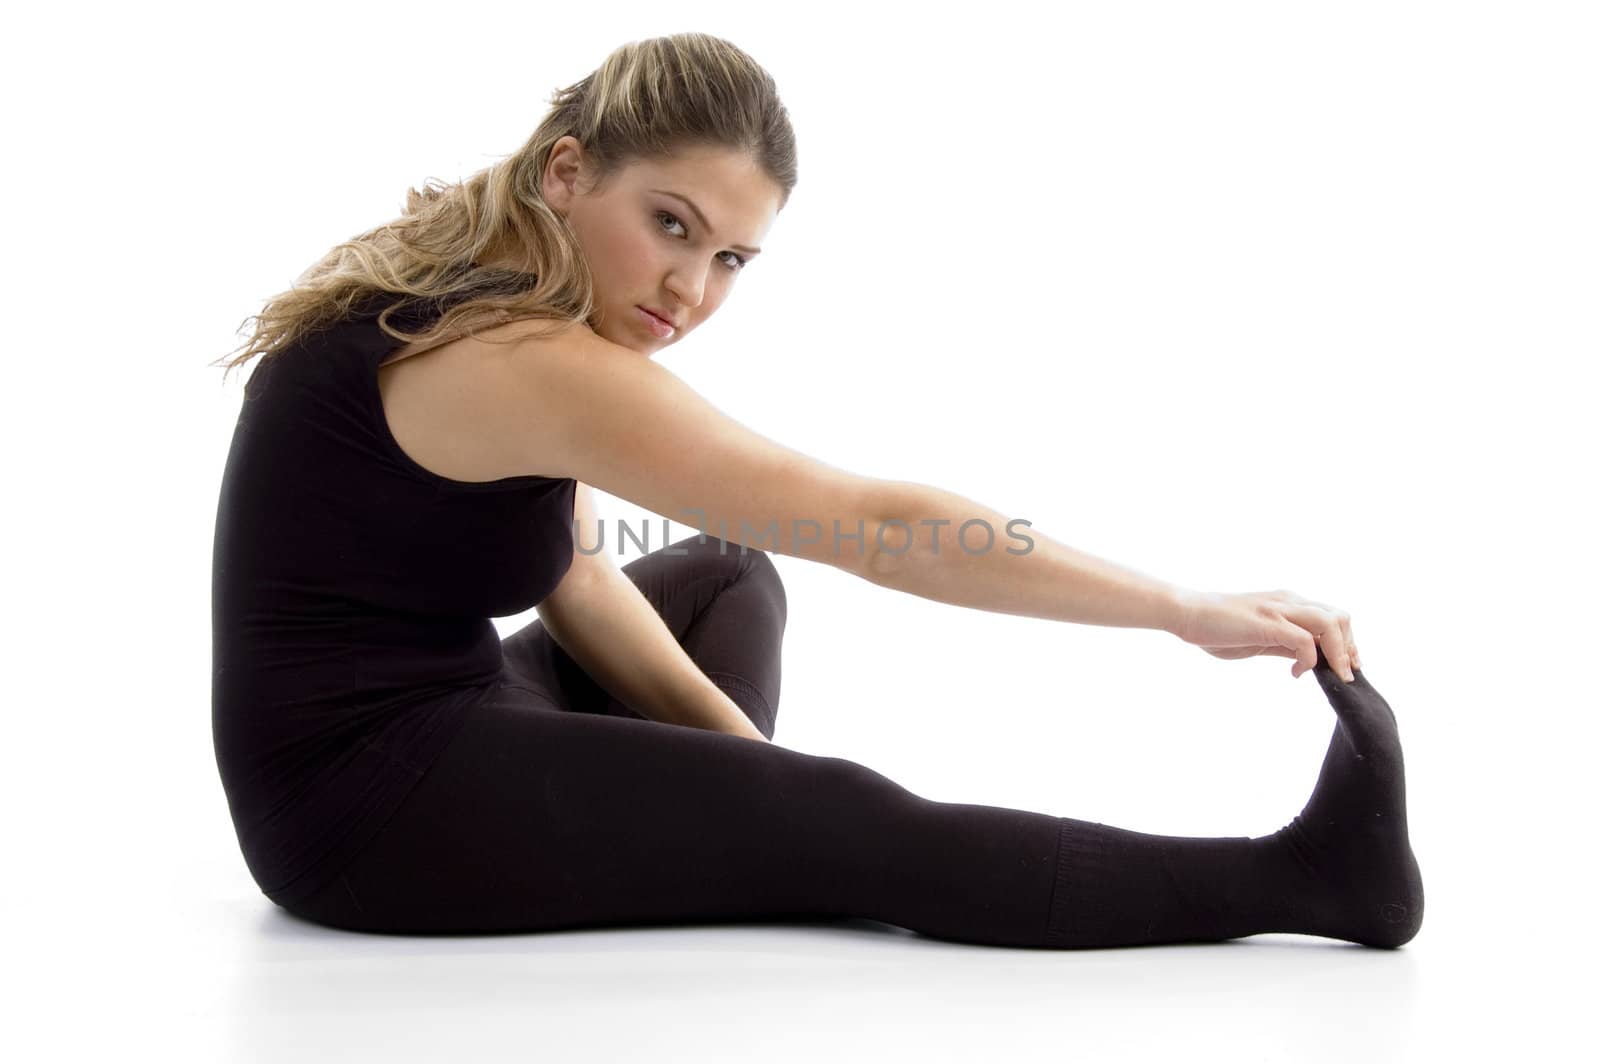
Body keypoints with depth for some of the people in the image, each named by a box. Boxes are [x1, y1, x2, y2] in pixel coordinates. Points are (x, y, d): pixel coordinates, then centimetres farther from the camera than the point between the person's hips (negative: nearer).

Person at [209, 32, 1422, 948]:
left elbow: (573, 574, 7)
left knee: (725, 580, 19)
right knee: (839, 827, -13)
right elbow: (879, 528, -27)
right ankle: (1300, 874, -5)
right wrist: (1188, 611, -21)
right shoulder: (528, 362, -26)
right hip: (361, 808, -9)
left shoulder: (466, 287, 3)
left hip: (406, 717, 10)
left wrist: (735, 742, -4)